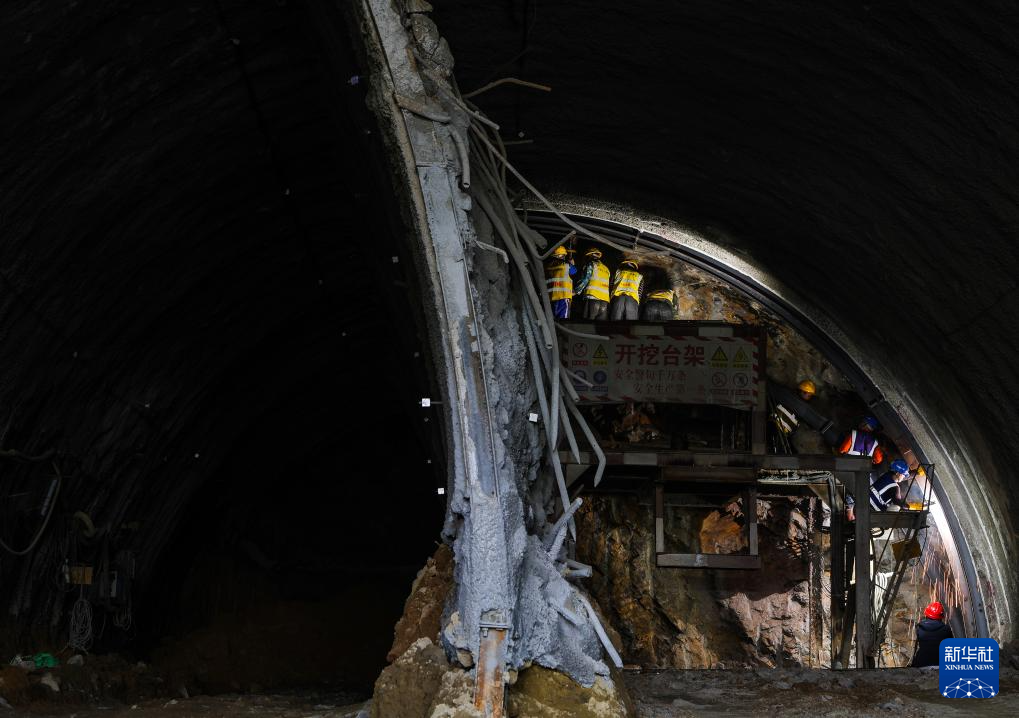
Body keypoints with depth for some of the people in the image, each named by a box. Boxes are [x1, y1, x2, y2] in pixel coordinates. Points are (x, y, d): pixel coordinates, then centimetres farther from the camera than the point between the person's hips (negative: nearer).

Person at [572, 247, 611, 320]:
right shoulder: (606, 269, 24)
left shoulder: (591, 264, 5)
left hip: (592, 297, -6)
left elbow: (584, 280, -3)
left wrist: (575, 292, 4)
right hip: (605, 300, 6)